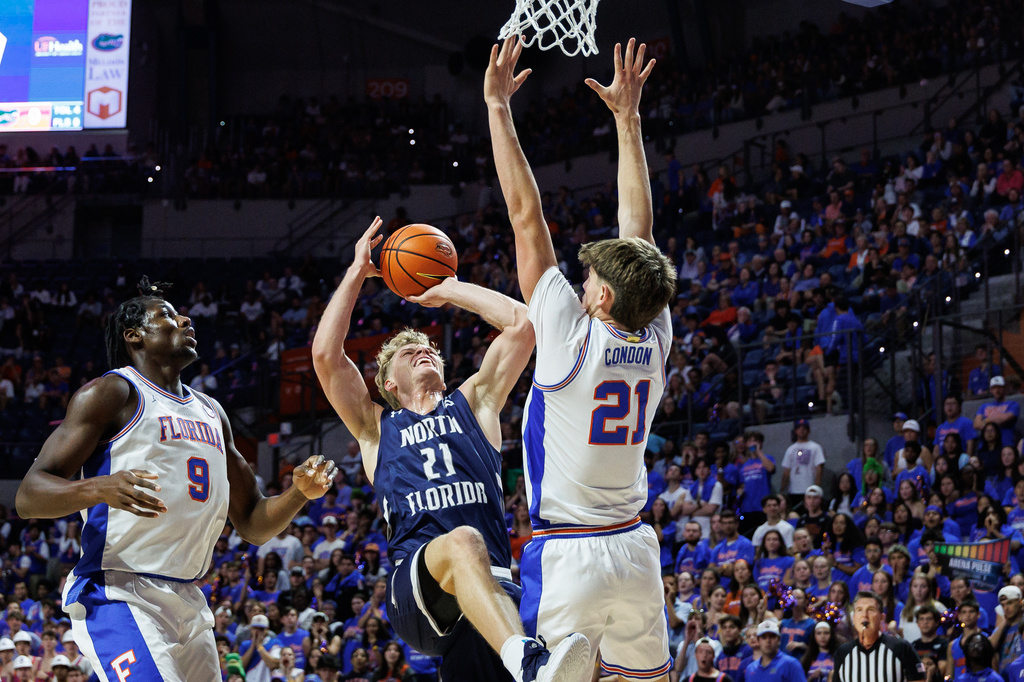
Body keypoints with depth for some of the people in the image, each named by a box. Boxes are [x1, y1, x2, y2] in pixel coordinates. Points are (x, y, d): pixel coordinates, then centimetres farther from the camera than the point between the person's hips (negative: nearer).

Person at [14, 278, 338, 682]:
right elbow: (28, 497, -10)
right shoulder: (112, 394, -2)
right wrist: (101, 488, -30)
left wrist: (300, 493, 3)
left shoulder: (212, 413, 21)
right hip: (117, 592, -8)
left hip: (187, 602, 8)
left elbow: (252, 526, 24)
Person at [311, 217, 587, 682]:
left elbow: (522, 322, 17)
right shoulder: (376, 428, 26)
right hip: (415, 587, -2)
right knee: (463, 542, -37)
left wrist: (448, 290, 28)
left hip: (494, 588, 2)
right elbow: (325, 354, 13)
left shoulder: (474, 403, 27)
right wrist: (357, 273, 20)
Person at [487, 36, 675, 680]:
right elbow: (639, 227, 10)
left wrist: (498, 105, -5)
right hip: (635, 551, 6)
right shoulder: (656, 343, 2)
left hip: (566, 555, -6)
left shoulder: (574, 339, -12)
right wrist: (627, 117, 16)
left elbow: (527, 214, -9)